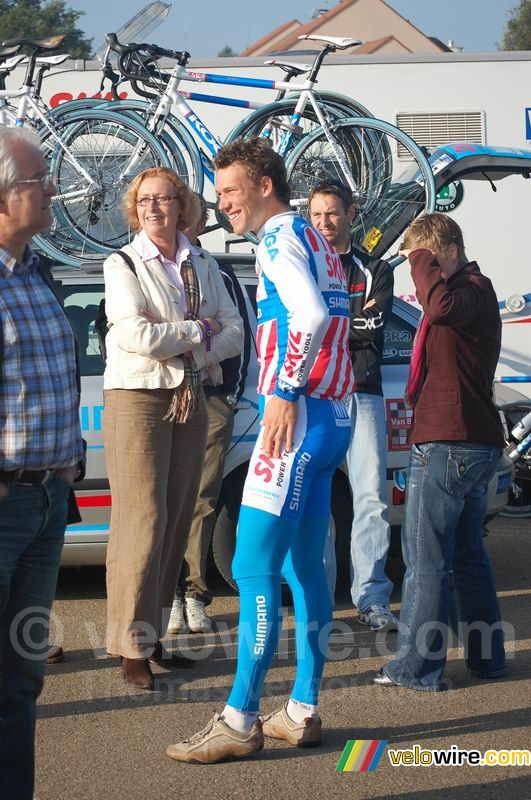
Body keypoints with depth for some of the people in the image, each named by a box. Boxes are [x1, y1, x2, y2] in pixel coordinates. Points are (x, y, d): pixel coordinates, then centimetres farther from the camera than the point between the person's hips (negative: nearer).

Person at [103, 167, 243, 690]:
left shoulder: (202, 267, 12)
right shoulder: (123, 265, -2)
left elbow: (233, 332, 6)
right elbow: (135, 334, -16)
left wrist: (190, 352, -11)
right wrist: (199, 330, -7)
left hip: (190, 399, 5)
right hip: (137, 397, -5)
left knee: (175, 522, 4)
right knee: (142, 521, -9)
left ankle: (153, 634, 12)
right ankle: (131, 647, -5)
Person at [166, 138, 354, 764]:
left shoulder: (280, 235, -8)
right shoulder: (316, 243, 21)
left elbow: (311, 314, -24)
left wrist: (284, 392, -21)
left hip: (298, 416, -10)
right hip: (330, 418, 10)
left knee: (253, 567, -10)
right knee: (302, 568, 12)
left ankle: (240, 721, -10)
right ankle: (302, 713, 15)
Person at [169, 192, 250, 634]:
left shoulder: (220, 275, 17)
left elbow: (240, 333, 19)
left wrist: (233, 393, 10)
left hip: (212, 402, 2)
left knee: (202, 501, 0)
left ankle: (195, 596, 5)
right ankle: (170, 595, -2)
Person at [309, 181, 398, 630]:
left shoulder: (375, 270, 15)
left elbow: (375, 325, -2)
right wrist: (352, 320, -8)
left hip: (363, 394, 1)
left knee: (371, 496, -5)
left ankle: (372, 597, -3)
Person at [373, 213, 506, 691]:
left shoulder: (473, 288, -11)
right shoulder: (472, 292, 21)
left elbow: (441, 306, -34)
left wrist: (423, 259, -20)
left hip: (447, 446, -11)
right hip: (477, 444, 11)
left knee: (426, 560, -5)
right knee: (468, 556, 16)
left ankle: (418, 667, -2)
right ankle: (486, 656, 21)